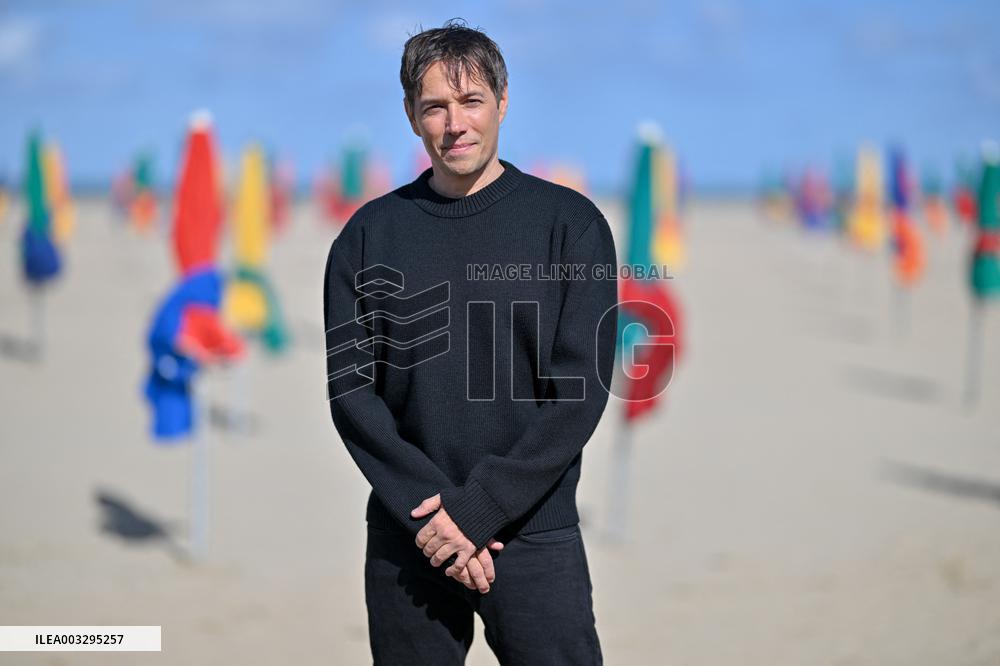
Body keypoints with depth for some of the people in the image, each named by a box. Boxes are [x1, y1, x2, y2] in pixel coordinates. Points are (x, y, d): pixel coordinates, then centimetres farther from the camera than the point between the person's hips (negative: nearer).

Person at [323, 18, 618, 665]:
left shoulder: (570, 223, -1)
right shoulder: (370, 234, 5)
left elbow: (581, 393, -7)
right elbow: (351, 390, 1)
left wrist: (475, 510, -13)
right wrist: (427, 511, -11)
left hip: (534, 533, -2)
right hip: (405, 538, 2)